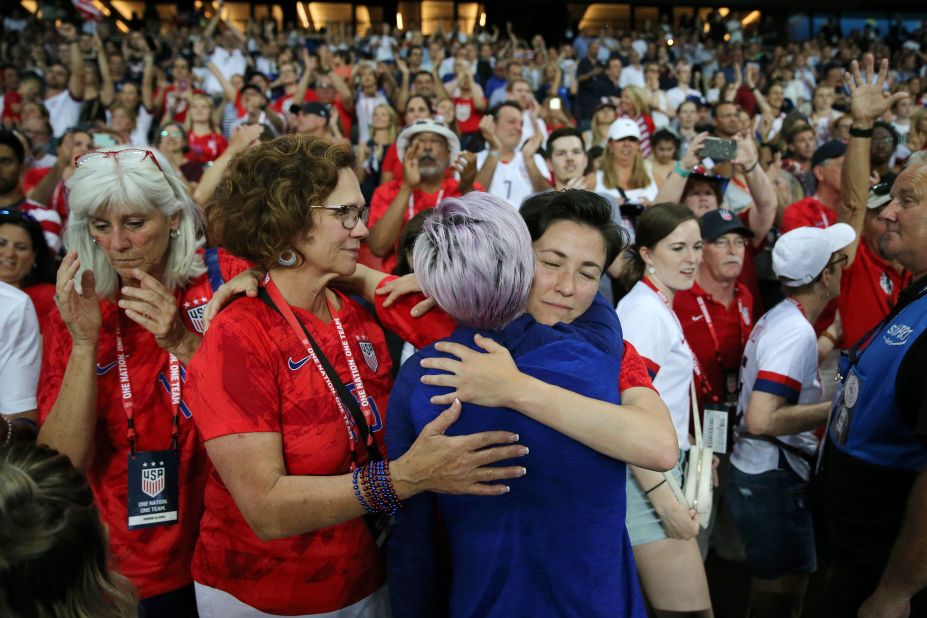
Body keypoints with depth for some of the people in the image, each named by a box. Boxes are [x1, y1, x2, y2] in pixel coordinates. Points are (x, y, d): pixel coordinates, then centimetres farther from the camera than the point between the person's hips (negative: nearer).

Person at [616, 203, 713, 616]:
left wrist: (687, 446, 15)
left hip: (658, 470, 10)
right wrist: (665, 503, -23)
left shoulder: (658, 307, 12)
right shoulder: (646, 312, -17)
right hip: (646, 479, -10)